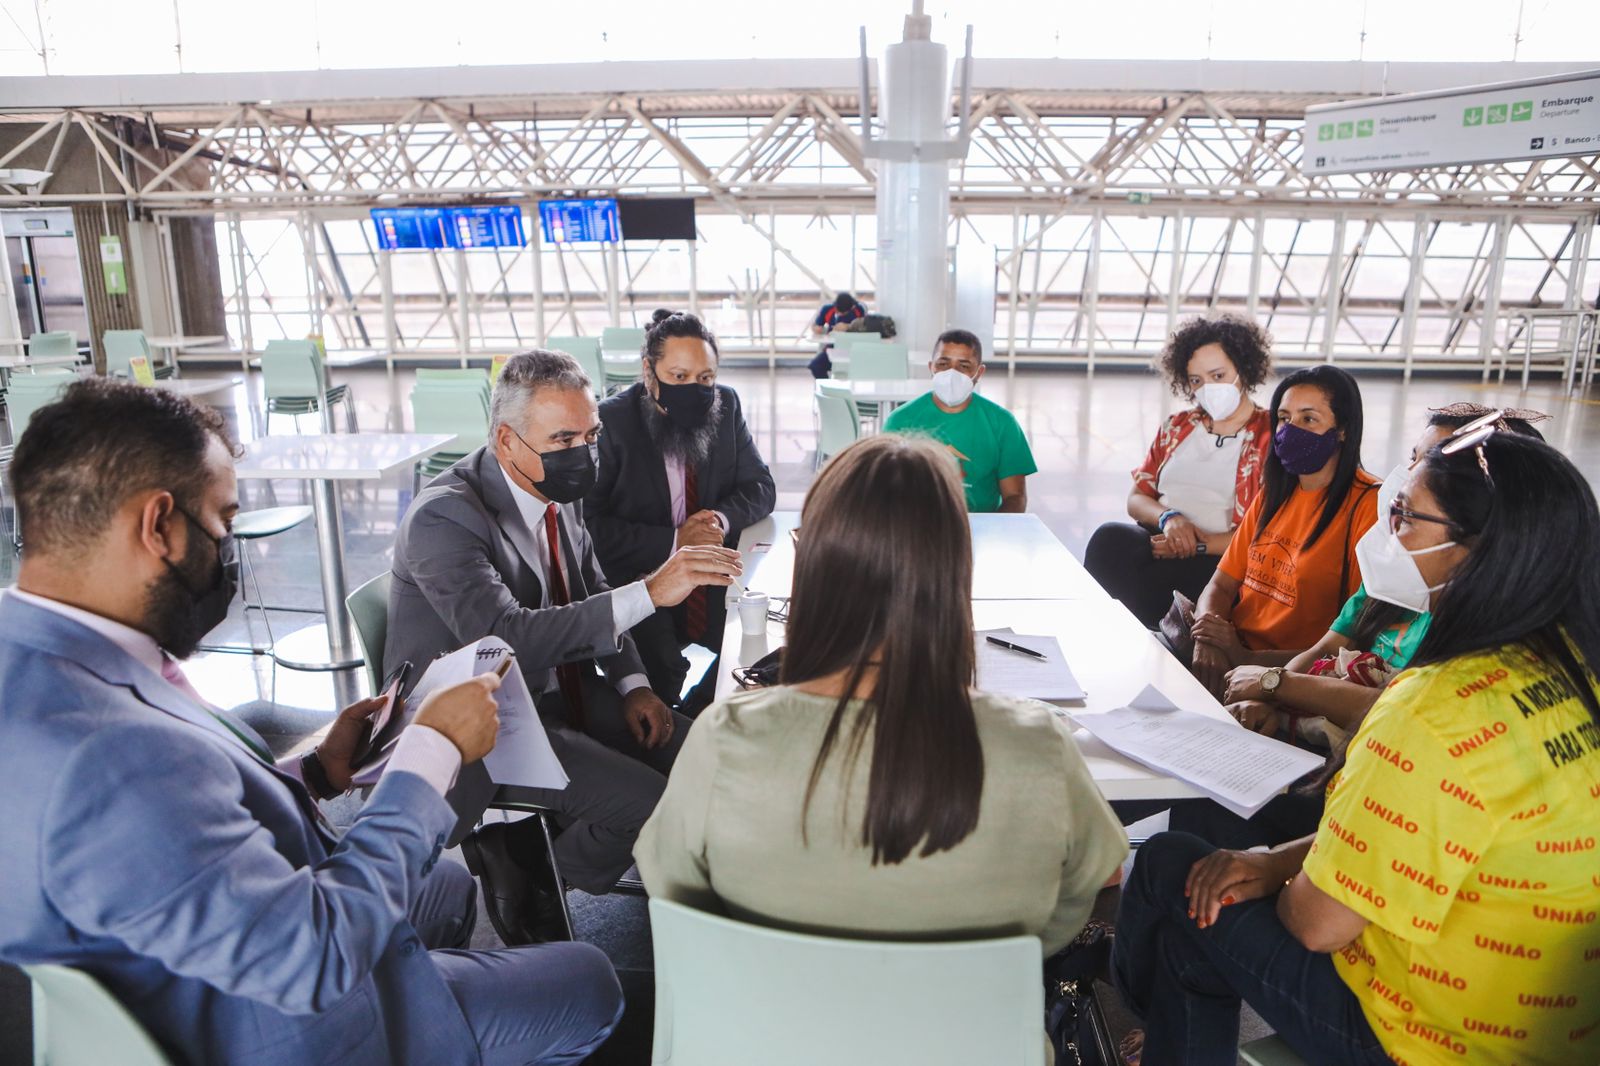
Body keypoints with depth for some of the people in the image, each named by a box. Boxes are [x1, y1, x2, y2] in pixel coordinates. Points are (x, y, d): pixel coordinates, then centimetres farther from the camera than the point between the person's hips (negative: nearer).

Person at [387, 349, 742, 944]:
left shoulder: (558, 493, 1)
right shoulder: (444, 517, -23)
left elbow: (593, 596, 14)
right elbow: (506, 637, -37)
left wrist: (632, 685, -2)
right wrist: (648, 593, -42)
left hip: (557, 690, 8)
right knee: (654, 803, -20)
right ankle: (534, 880, 8)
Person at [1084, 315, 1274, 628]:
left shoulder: (1272, 438, 2)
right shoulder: (1177, 427, 20)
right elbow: (1136, 499, 16)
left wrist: (1201, 543, -16)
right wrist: (1168, 517, -7)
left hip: (1219, 561, -5)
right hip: (1158, 541, 5)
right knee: (1110, 538, -30)